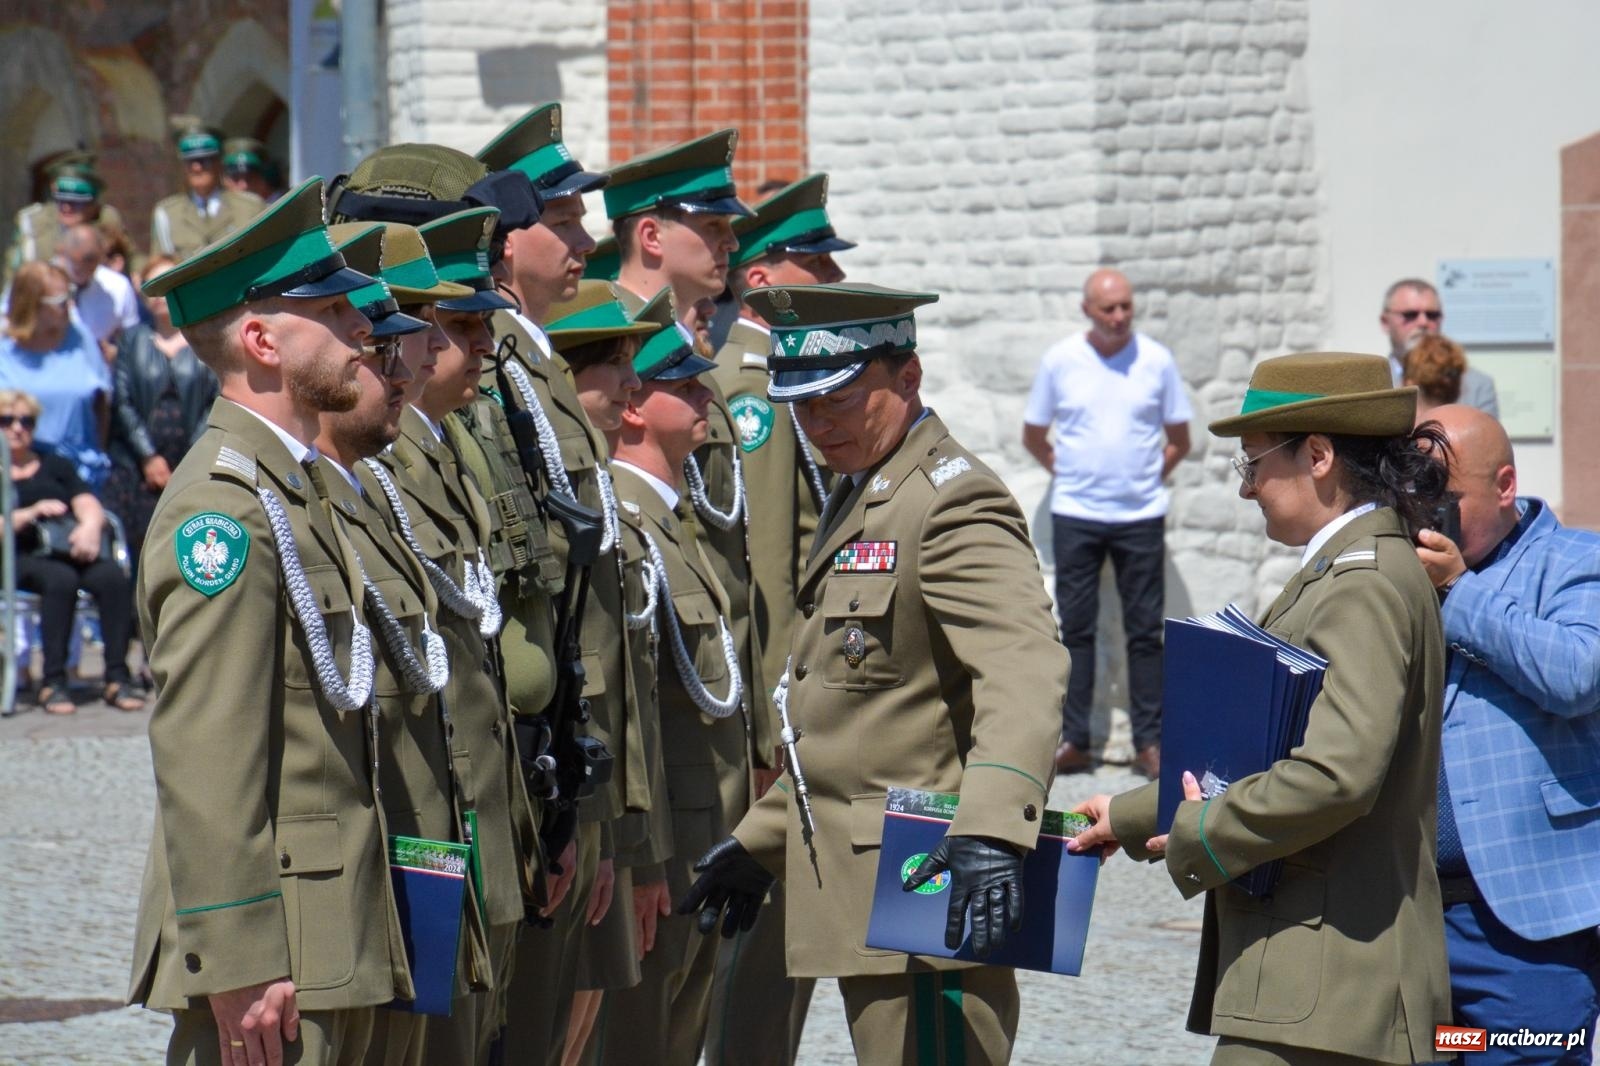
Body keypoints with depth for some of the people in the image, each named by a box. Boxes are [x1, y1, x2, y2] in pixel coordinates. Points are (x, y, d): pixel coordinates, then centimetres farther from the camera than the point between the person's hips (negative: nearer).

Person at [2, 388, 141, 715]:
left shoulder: (56, 466, 29)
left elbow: (89, 506, 14)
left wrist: (90, 527, -8)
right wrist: (31, 514, -13)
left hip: (74, 550, 4)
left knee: (113, 578, -30)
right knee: (60, 579, -38)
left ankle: (117, 678, -33)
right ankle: (52, 681, -37)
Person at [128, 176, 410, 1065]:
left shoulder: (295, 488, 17)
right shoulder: (222, 508, -14)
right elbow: (203, 755, -20)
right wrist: (238, 961, -22)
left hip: (333, 942, 10)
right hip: (270, 946, -10)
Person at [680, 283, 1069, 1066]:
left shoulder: (953, 503, -13)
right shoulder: (857, 499, 19)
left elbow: (1024, 672, -29)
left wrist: (990, 828, -43)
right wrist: (761, 841, 28)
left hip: (928, 889, -10)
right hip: (863, 895, 10)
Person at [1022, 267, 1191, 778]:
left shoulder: (1156, 361, -1)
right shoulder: (1059, 361, 0)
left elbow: (1179, 441, 10)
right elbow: (1033, 436, 12)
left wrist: (1147, 477, 5)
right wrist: (1067, 472, 8)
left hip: (1141, 515, 0)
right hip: (1075, 515, 0)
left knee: (1145, 631, 2)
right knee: (1075, 628, 2)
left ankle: (1149, 741, 5)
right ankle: (1072, 740, 6)